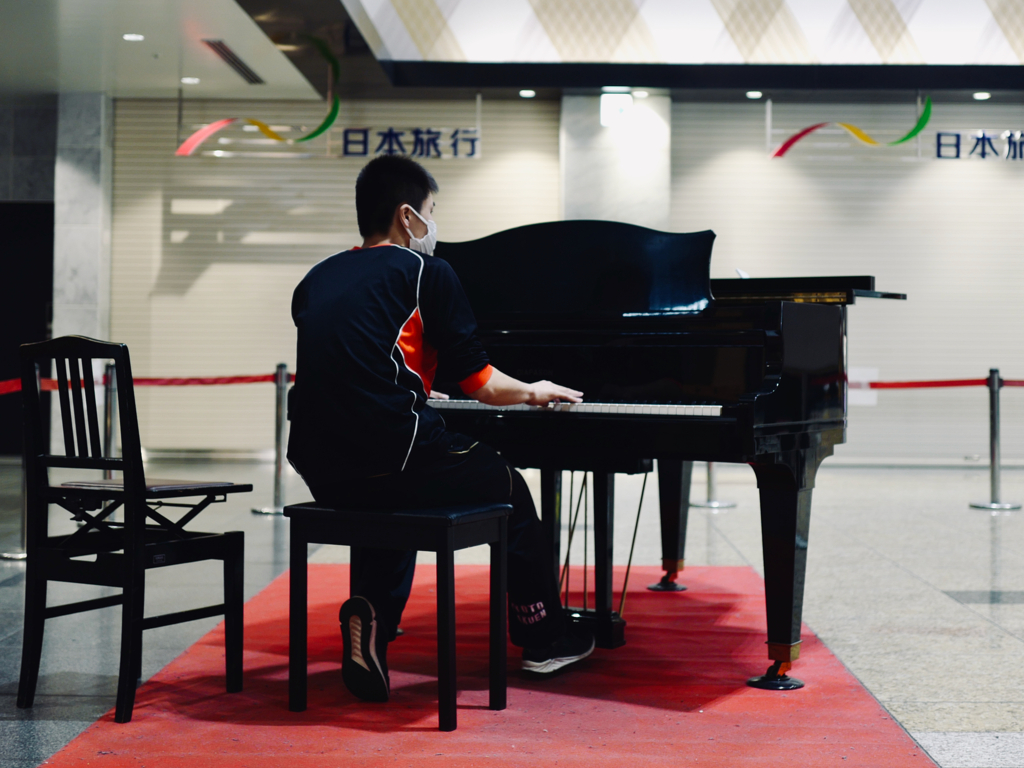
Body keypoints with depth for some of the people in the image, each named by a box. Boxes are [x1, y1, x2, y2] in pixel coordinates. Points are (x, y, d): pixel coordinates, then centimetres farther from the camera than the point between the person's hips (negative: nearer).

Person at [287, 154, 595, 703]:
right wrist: (533, 392, 21)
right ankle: (544, 639, 30)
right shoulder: (425, 271, 0)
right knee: (507, 483, 19)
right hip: (392, 462, -6)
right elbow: (480, 384, 0)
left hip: (321, 469, 6)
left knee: (386, 496, 37)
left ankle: (372, 616, 15)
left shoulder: (317, 279, 18)